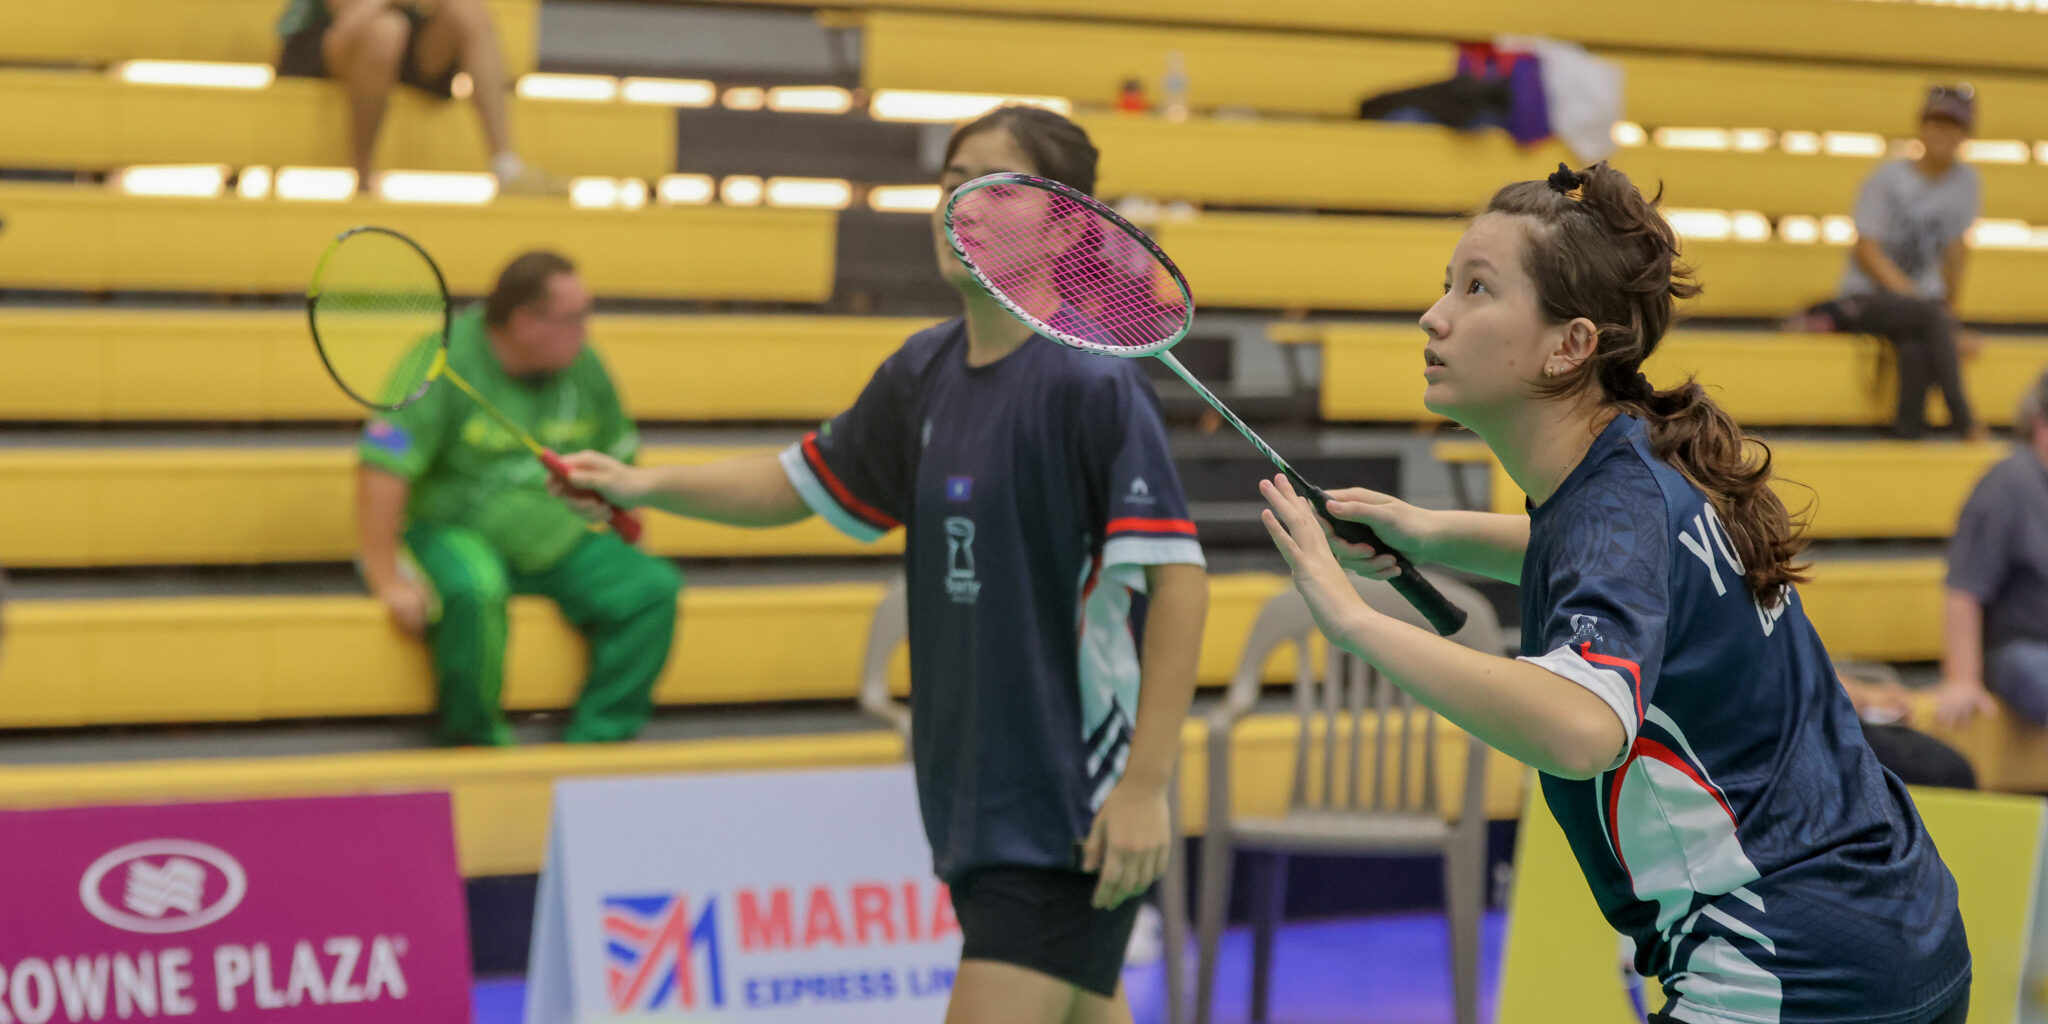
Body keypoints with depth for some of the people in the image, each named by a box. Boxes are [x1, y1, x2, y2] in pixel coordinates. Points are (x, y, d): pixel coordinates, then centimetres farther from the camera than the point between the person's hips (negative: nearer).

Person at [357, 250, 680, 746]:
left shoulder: (582, 366, 5)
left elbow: (619, 460, 20)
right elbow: (384, 467, -20)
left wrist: (630, 552, 17)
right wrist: (387, 579, -25)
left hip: (553, 537, 6)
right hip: (451, 532, -6)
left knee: (653, 588, -16)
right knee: (474, 589, -39)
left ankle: (593, 743, -12)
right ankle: (475, 742, -17)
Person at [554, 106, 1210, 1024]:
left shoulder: (1093, 381, -15)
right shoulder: (923, 372, 8)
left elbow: (1179, 578, -18)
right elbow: (798, 484, 23)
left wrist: (1145, 785, -22)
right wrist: (646, 485, 8)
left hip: (1074, 818, -7)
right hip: (975, 802, 7)